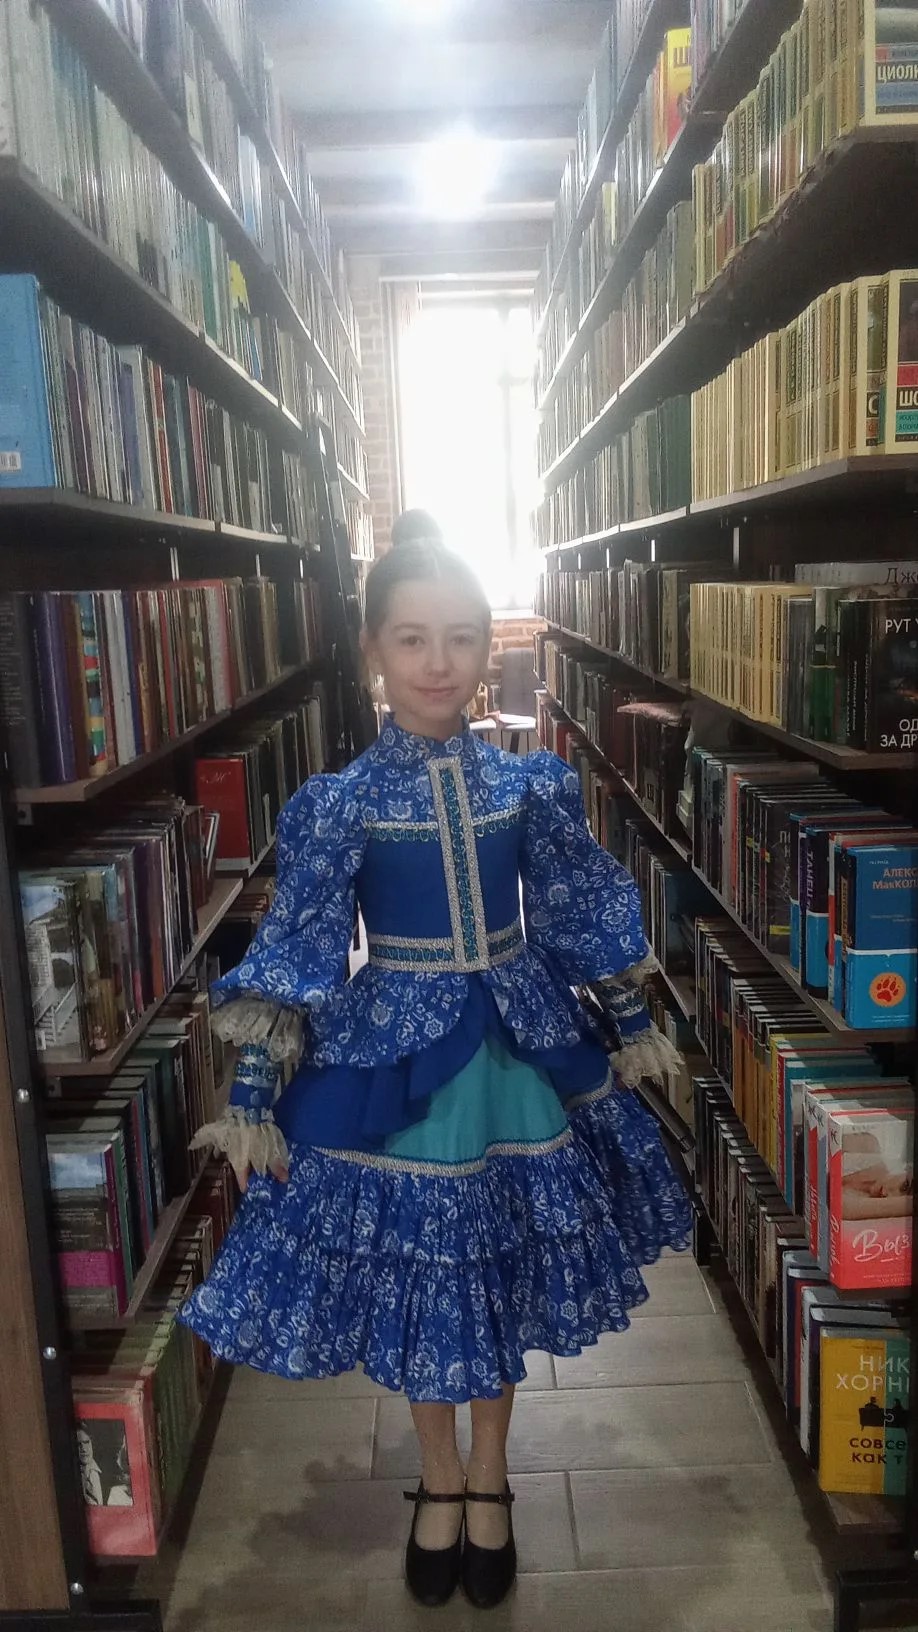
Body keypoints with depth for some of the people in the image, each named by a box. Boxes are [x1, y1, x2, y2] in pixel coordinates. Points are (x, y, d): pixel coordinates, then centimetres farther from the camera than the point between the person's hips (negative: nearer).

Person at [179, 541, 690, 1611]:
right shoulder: (339, 801, -11)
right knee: (416, 1274, 15)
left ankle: (488, 1478, 44)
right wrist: (253, 1096, -10)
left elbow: (582, 915, 6)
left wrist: (634, 1025, 12)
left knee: (505, 1269, 17)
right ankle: (440, 1478, 43)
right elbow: (293, 954, -9)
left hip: (520, 1048, 2)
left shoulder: (530, 783, -5)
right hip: (395, 1051, -2)